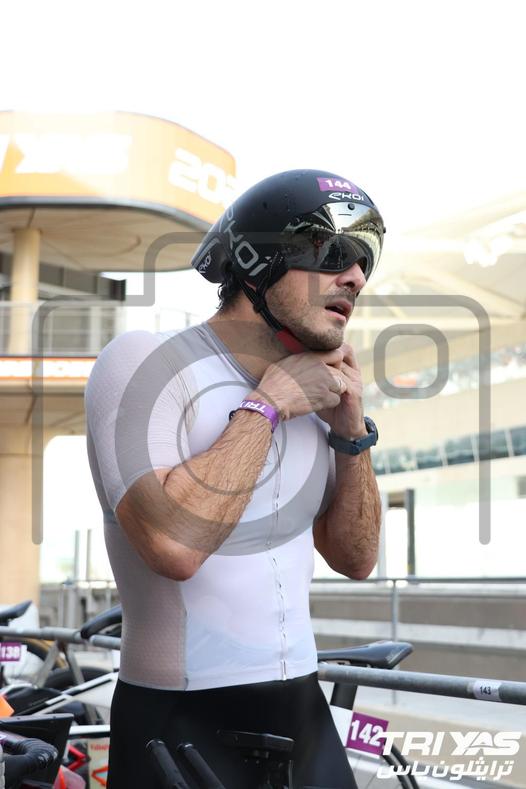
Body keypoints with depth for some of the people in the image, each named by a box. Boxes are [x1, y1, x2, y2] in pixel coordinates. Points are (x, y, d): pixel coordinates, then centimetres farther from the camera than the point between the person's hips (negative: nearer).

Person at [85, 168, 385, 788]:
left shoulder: (307, 391, 8)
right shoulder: (144, 361, -12)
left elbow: (355, 559, 8)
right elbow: (174, 543, -27)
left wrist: (351, 429, -4)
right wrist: (266, 406, -18)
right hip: (181, 726, -6)